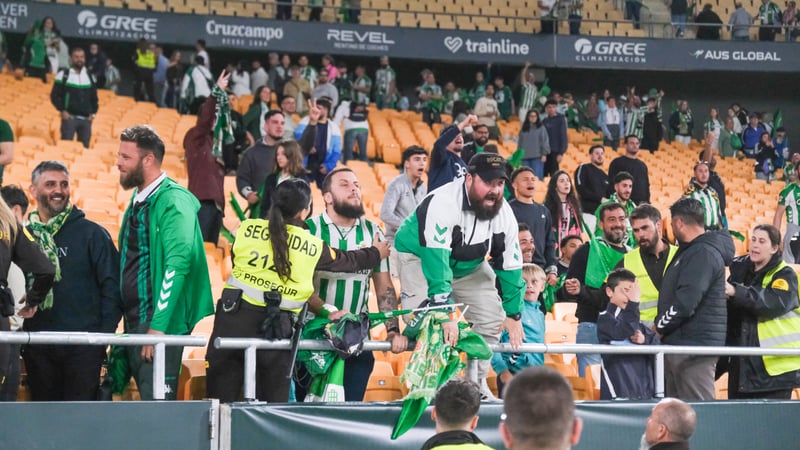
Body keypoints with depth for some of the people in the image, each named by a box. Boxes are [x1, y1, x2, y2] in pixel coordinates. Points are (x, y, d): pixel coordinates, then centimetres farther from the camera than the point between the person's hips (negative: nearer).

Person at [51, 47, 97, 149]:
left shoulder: (90, 77, 14)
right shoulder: (63, 75, 3)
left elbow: (94, 97, 20)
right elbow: (55, 95, 1)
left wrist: (93, 112, 6)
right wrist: (62, 110, -11)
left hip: (86, 119, 3)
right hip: (69, 118, -3)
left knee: (84, 148, 2)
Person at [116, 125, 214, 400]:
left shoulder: (173, 202, -12)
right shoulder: (138, 201, 16)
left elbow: (177, 265, -21)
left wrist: (158, 325, -24)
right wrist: (127, 322, 18)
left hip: (162, 324, -9)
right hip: (134, 322, 9)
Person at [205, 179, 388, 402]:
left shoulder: (246, 229, 4)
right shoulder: (314, 247, 5)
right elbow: (347, 261, 22)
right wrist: (375, 253, 42)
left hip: (235, 315, 0)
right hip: (277, 329, 0)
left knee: (219, 398, 5)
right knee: (273, 402, 11)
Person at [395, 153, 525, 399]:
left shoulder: (504, 215, -16)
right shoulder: (443, 203, -36)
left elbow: (510, 265, -7)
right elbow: (436, 260, -42)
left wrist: (514, 314, -6)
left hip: (467, 266, 6)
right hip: (421, 257, -6)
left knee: (492, 317, 1)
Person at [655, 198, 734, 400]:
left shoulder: (703, 253, -15)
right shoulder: (689, 251, 19)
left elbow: (686, 302, -22)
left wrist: (659, 328, -10)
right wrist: (662, 326, 12)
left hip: (695, 344, -10)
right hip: (680, 343, 10)